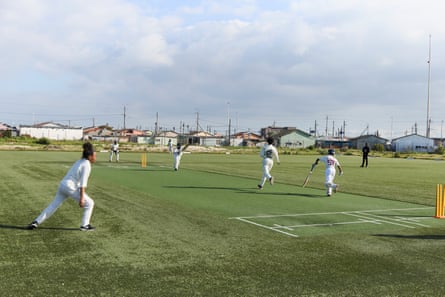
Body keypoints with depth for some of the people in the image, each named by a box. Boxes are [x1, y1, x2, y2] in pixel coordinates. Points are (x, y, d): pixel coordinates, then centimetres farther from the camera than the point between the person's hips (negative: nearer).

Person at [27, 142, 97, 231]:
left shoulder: (79, 162, 18)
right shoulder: (87, 165, -9)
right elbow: (83, 183, -16)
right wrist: (81, 198, -18)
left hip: (62, 184, 8)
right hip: (71, 187, -8)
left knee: (53, 205, 13)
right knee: (89, 203, 3)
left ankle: (36, 222, 9)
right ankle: (85, 225, 4)